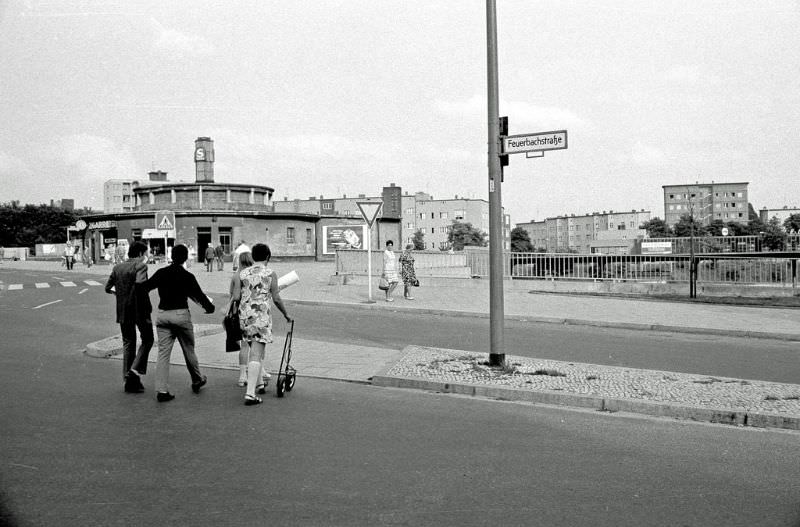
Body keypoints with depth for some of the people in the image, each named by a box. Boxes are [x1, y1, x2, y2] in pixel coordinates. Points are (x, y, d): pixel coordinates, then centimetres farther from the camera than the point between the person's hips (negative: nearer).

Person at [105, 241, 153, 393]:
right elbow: (139, 282, -28)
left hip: (123, 311, 6)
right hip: (140, 309, -5)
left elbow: (107, 288, 11)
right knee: (147, 340, 13)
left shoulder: (117, 268, 9)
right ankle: (136, 369, -4)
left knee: (128, 343, 13)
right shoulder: (140, 265, -10)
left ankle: (129, 380, 13)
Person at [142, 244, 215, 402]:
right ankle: (197, 381, 31)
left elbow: (145, 287, 3)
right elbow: (199, 295, -2)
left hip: (162, 315, 3)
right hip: (181, 314, -3)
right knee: (189, 350, 14)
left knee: (163, 353, 4)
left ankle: (161, 390, -1)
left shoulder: (160, 273, 2)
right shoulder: (187, 276, -7)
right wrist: (210, 307, 15)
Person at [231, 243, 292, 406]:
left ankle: (256, 383, 31)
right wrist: (286, 314, 11)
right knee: (256, 354, -6)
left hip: (244, 316, 4)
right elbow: (276, 299, -2)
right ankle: (250, 393, -13)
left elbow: (235, 297, 0)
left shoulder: (242, 274, 8)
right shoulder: (270, 274, -1)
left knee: (254, 350, 22)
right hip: (261, 316, -4)